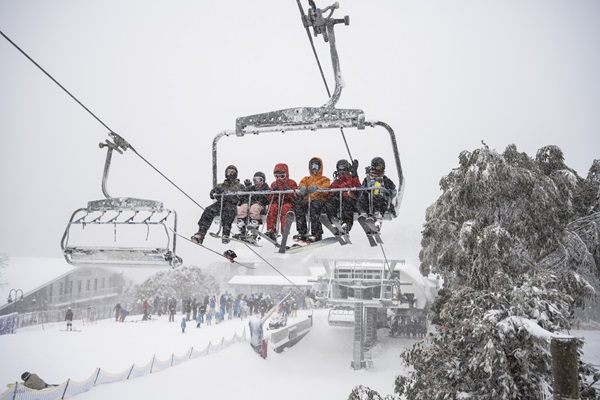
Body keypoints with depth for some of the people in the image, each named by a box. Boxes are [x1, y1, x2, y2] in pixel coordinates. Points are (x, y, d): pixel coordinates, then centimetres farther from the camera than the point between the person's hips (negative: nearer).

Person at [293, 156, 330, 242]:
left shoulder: (325, 179, 22)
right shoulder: (306, 179, 32)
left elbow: (325, 190, -2)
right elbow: (301, 185, 8)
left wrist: (316, 188, -26)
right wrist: (302, 188, -20)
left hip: (319, 200, -3)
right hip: (307, 199, 3)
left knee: (314, 205, -39)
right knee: (298, 204, -31)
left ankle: (316, 234, -40)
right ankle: (302, 233, -32)